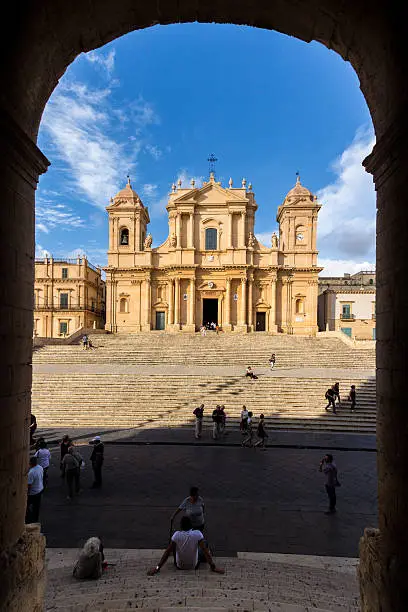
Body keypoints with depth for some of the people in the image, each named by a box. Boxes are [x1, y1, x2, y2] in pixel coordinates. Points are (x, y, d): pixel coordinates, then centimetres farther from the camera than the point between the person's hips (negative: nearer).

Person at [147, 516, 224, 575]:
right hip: (194, 566, 0)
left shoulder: (176, 535, -21)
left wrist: (157, 567, -17)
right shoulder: (197, 534, -22)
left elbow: (167, 552, -21)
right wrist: (213, 567, -19)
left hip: (179, 566, 0)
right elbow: (205, 550, -24)